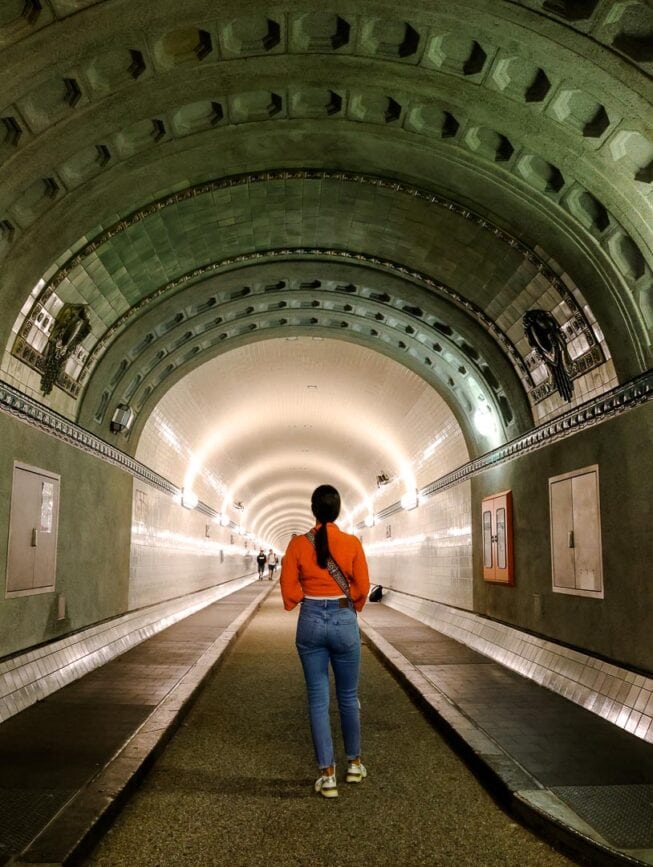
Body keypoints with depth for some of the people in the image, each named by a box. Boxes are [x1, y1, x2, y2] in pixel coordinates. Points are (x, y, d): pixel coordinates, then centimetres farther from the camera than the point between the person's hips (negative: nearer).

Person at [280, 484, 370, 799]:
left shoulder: (298, 544, -6)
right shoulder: (352, 543, -8)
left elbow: (289, 591, -3)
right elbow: (362, 588, -3)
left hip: (310, 622, 0)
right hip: (344, 621, 0)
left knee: (318, 699, 8)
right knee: (348, 697, 17)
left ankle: (327, 775, 9)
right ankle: (354, 763, 30)